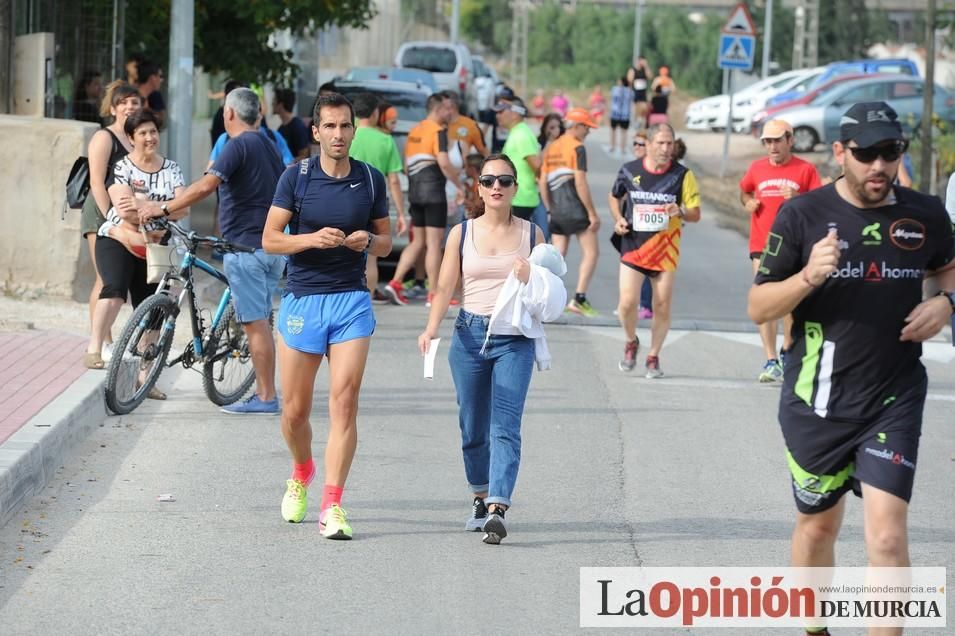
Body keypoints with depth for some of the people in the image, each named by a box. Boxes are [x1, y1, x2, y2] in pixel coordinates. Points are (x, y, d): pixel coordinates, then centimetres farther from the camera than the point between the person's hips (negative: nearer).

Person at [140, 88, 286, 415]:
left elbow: (206, 185, -26)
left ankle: (266, 398, -5)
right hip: (271, 247, 9)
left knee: (255, 323, -6)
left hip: (246, 246, -9)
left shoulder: (238, 146, -12)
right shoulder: (268, 145, 15)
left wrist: (165, 209, -24)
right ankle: (264, 392, 16)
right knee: (261, 323, 14)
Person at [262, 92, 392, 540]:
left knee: (344, 402, -12)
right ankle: (301, 474, 37)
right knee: (295, 409, 6)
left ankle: (332, 507, -12)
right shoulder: (296, 178, -1)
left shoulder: (371, 180, 5)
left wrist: (368, 241, -9)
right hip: (301, 300, 0)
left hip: (351, 300, 0)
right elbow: (270, 239, -2)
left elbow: (386, 240, 14)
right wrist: (313, 238, -19)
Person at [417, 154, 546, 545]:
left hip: (515, 339, -2)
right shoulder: (462, 234, 6)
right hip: (470, 333, 2)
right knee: (473, 427, 9)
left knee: (505, 427, -14)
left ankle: (497, 509, -24)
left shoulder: (531, 234, 7)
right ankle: (480, 499, 29)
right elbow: (446, 288, 1)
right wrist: (431, 327, -14)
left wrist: (529, 279, -10)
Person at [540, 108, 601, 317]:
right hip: (575, 209, -7)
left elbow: (543, 183, 13)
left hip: (557, 211, 7)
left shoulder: (551, 149, 13)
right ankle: (579, 299, -11)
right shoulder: (577, 148, -9)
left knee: (558, 255, 11)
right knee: (591, 252, -2)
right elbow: (580, 183, -15)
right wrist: (592, 213, -12)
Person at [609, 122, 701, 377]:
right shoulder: (629, 171, 1)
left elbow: (695, 214, 0)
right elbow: (614, 197, 20)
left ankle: (653, 357, 19)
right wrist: (618, 219, 2)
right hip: (633, 247, 0)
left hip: (665, 250, 0)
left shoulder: (682, 175, -2)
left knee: (662, 306, 1)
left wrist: (680, 212, -22)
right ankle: (631, 342, 20)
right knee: (627, 303, -10)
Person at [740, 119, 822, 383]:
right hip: (762, 245, 1)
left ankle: (787, 353, 26)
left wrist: (798, 199, -20)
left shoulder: (805, 170, -2)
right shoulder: (756, 168, 7)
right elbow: (744, 192, 25)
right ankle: (771, 361, -7)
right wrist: (748, 202, 3)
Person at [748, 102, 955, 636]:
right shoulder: (803, 214, -8)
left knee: (888, 534, -13)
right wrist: (808, 277, -25)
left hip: (894, 398, 0)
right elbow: (758, 308, -6)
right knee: (818, 526, 17)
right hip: (818, 401, 0)